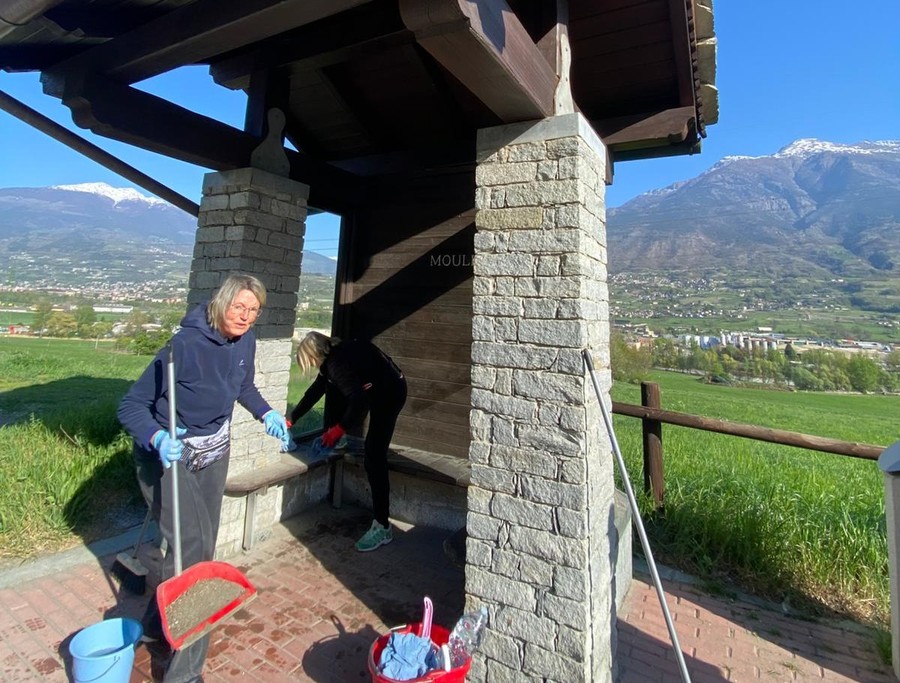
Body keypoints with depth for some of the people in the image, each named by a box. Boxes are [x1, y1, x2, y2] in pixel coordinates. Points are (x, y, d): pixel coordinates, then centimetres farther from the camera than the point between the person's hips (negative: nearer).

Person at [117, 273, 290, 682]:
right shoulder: (186, 344, -26)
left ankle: (157, 629, 42)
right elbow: (131, 406, -21)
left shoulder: (245, 341, -5)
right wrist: (158, 438, -39)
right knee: (191, 548, -15)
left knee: (203, 547, 15)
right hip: (167, 454, -7)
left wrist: (266, 413, -1)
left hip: (213, 453, 7)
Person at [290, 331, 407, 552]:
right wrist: (291, 419, 27)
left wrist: (339, 428, -15)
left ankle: (382, 527, -3)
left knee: (374, 458, -9)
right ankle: (353, 438, 50)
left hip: (390, 393, -10)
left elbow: (359, 399, -27)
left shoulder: (338, 362, -20)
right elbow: (316, 389, 21)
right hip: (379, 389, 10)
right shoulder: (333, 356, 11)